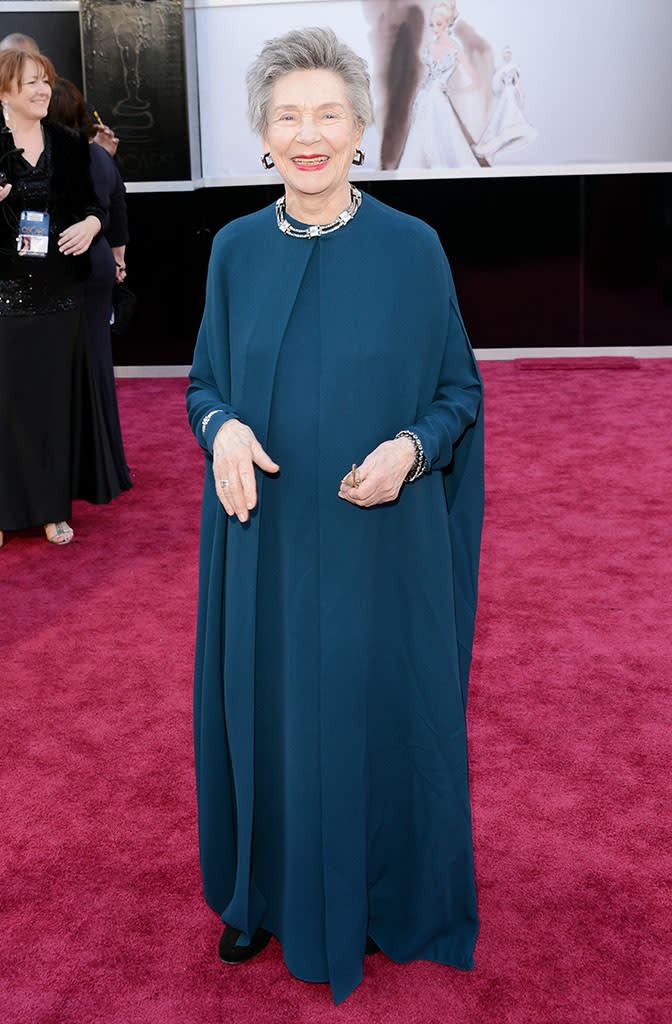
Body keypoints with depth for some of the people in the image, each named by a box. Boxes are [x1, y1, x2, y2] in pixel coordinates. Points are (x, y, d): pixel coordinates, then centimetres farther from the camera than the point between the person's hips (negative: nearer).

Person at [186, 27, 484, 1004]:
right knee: (267, 707, 13)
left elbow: (459, 388, 0)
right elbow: (206, 382, 9)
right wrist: (222, 429, -13)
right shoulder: (236, 250, 1)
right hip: (267, 539, 2)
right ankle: (268, 890, 38)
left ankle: (391, 896, 37)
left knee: (384, 708, 11)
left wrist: (411, 447, -19)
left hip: (383, 539, -2)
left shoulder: (411, 247, -6)